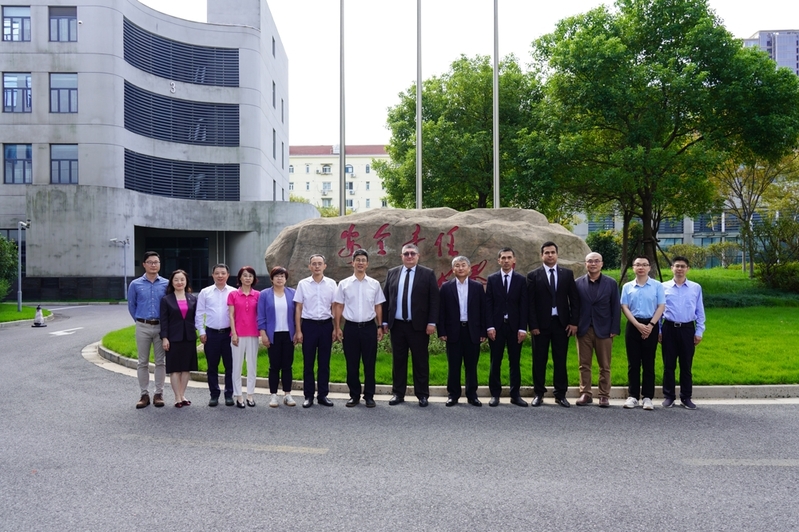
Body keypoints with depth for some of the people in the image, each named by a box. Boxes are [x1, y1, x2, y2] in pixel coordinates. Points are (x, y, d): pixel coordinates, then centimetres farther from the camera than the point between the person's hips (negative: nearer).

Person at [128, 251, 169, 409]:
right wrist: (140, 321, 12)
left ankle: (159, 393, 12)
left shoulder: (166, 284, 1)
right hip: (143, 327, 0)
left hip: (161, 327, 0)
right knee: (143, 362, 4)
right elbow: (131, 306, 12)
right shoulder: (135, 284, 2)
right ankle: (144, 394, 12)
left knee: (161, 362, 4)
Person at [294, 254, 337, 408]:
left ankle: (323, 395, 16)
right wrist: (298, 331, -2)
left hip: (326, 325, 1)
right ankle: (308, 396, 13)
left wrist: (336, 328, 2)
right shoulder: (303, 284, 1)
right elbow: (298, 308, 2)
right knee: (308, 362, 5)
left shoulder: (331, 283, 3)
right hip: (309, 325, -1)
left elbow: (334, 307, 6)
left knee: (324, 362, 7)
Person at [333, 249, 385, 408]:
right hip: (351, 327, 0)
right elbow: (338, 307, 4)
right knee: (352, 364, 6)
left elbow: (378, 306, 7)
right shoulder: (344, 284, 2)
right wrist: (337, 328, -1)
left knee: (369, 363, 4)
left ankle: (369, 396, 14)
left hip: (369, 327, 0)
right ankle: (354, 395, 18)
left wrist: (380, 327, 3)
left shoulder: (374, 284, 4)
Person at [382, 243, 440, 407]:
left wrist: (432, 322, -9)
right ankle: (398, 393, 18)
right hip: (397, 325, 3)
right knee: (398, 360, 9)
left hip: (419, 325, -2)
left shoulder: (428, 274, 1)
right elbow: (386, 299, 9)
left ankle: (422, 395, 13)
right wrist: (384, 321, 4)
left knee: (421, 361, 4)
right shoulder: (392, 273, 9)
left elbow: (434, 300, -2)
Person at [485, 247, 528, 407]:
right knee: (495, 362, 4)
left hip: (514, 326, 0)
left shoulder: (521, 280, 4)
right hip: (497, 326, 0)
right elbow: (488, 304, 1)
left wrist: (523, 328, -6)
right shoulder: (492, 279, 4)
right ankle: (495, 394, 12)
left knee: (515, 362, 5)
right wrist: (490, 326, -7)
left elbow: (524, 305, 1)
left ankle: (515, 395, 13)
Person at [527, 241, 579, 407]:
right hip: (541, 324, -1)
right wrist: (533, 325, -8)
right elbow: (530, 303, -2)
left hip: (562, 323, 1)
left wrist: (574, 322, -2)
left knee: (560, 360, 6)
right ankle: (539, 394, 13)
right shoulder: (533, 275, 2)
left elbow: (574, 300, 6)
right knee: (539, 360, 4)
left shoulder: (567, 274, 8)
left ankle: (560, 394, 14)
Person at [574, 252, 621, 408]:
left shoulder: (611, 283, 3)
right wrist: (574, 326, -3)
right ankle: (585, 394, 13)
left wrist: (614, 329, -5)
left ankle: (604, 395, 11)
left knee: (604, 366, 4)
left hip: (604, 330, -1)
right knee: (584, 365, 6)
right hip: (583, 330, 1)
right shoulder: (578, 283, 4)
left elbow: (616, 307, 1)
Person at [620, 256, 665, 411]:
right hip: (633, 326, 1)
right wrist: (638, 325, -11)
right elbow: (625, 307, 1)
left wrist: (650, 325, -12)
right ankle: (632, 396, 8)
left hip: (650, 326, -1)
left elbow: (661, 306, -2)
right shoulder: (627, 287, 6)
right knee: (633, 363, 3)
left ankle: (647, 397, 6)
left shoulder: (657, 286, 3)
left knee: (648, 363, 2)